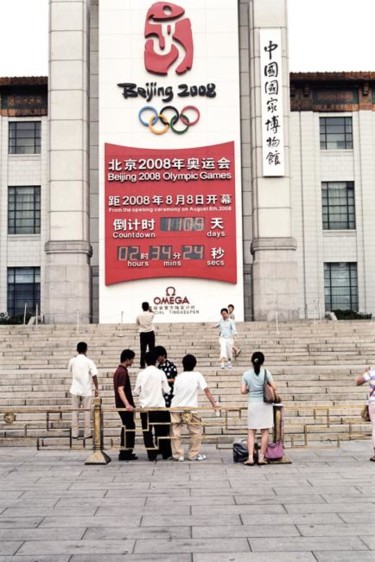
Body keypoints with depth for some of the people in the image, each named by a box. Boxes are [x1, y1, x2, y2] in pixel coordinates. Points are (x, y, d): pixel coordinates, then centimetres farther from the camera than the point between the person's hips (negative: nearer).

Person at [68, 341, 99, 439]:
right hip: (87, 390, -2)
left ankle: (74, 433, 9)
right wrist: (97, 388, -1)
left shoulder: (72, 361, -2)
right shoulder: (89, 362, -9)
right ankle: (87, 433, 8)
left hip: (75, 390, 2)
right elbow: (94, 376, -11)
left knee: (75, 411, 10)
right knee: (87, 411, 7)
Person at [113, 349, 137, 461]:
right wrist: (127, 404, -35)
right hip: (125, 406, -10)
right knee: (129, 428, -4)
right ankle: (125, 453, -1)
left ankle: (125, 452, 20)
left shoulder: (118, 370, 14)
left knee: (127, 427, 15)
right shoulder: (123, 372, -17)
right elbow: (120, 389, -26)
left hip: (122, 405, 10)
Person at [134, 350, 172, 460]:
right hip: (159, 406, -1)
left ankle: (151, 455, 4)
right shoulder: (160, 373, -6)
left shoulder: (141, 374, -2)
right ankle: (166, 453, 15)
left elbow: (136, 391, 0)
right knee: (162, 430, 10)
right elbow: (166, 390, -4)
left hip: (145, 407, 1)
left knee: (147, 431, 5)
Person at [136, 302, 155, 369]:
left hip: (143, 333, 0)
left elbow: (137, 323, 10)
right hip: (150, 333, 0)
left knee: (143, 350, 2)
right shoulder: (151, 314, -5)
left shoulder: (139, 315, -5)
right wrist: (150, 309, 31)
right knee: (151, 349, 4)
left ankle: (142, 365, -1)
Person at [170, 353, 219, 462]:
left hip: (175, 408, 3)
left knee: (175, 433, 8)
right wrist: (214, 403, -3)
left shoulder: (178, 377, 5)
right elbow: (206, 390, -7)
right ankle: (193, 455, 12)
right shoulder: (197, 375, -3)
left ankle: (178, 455, 9)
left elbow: (175, 392, 9)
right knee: (196, 432, 11)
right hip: (190, 408, -3)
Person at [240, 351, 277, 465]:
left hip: (253, 405, 1)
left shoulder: (246, 374, -1)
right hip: (265, 404, -1)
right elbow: (274, 387, -5)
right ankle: (261, 457, 7)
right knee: (265, 432, 6)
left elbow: (243, 391, -2)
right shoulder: (266, 372, -6)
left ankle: (250, 457, -2)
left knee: (251, 432, 6)